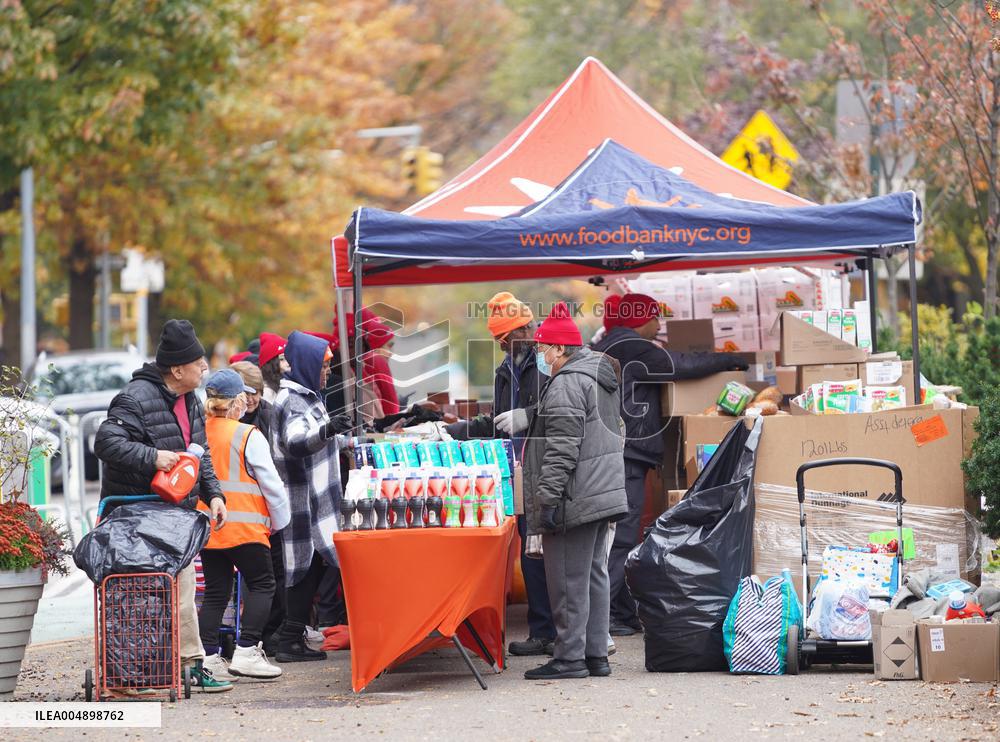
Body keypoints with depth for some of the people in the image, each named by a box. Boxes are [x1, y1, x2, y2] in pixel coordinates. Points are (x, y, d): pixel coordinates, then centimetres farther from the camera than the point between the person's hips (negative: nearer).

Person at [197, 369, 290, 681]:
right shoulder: (248, 436, -9)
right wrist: (279, 520, 7)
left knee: (215, 591, 10)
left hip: (206, 527, 5)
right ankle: (246, 652, -4)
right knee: (261, 585, 5)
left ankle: (209, 656, 5)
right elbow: (271, 483, -7)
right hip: (243, 527, -5)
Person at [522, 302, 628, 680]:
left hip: (575, 500, -10)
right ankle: (595, 655, 17)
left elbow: (562, 448, -22)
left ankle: (570, 657, -4)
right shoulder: (600, 378, 17)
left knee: (568, 580, -5)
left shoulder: (567, 384, -16)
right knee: (594, 574, 13)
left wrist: (548, 498, -21)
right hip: (604, 492, 10)